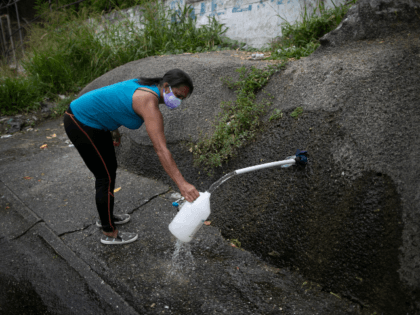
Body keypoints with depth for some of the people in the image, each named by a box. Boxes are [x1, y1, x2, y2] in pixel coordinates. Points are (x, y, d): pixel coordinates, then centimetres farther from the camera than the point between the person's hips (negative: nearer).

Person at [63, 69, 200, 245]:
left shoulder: (145, 86, 2)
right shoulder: (150, 103, -27)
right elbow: (161, 149, -35)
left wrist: (115, 129, 26)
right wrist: (182, 184, -39)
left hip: (91, 119, 10)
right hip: (82, 126, -10)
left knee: (109, 170, 20)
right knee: (107, 178, 2)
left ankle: (105, 216, 41)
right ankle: (109, 233, 19)